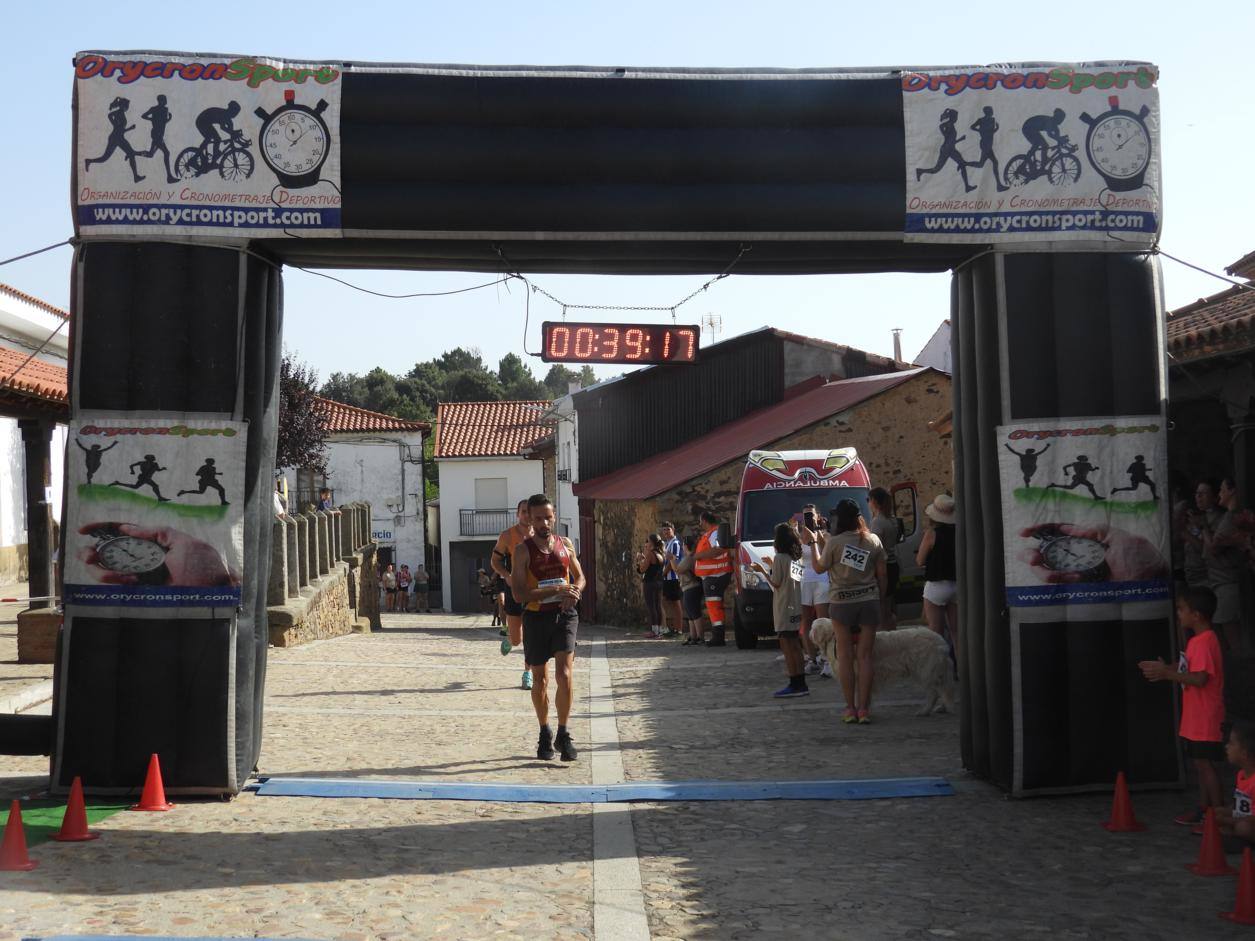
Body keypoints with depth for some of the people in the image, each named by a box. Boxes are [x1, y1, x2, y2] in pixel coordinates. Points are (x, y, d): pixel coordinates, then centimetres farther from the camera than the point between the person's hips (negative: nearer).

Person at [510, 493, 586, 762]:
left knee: (564, 674, -13)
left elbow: (580, 576, 16)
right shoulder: (522, 551, -7)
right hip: (536, 617, -1)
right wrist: (555, 590, -24)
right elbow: (519, 593, -16)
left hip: (565, 614, 1)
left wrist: (574, 591, -7)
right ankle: (544, 734, 28)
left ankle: (563, 735, -2)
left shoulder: (566, 544, 5)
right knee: (540, 679, 10)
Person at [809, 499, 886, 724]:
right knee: (865, 656, 4)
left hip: (841, 604, -2)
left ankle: (850, 708, 5)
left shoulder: (834, 542, -8)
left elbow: (819, 568, 5)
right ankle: (864, 708, 1)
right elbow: (882, 575, 5)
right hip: (869, 602, 2)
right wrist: (880, 598, 17)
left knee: (845, 656, 6)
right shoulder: (873, 541, 1)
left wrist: (815, 544, 16)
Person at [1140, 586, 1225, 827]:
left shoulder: (1205, 642, -20)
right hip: (1195, 718, 10)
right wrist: (1165, 672, 6)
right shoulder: (1197, 640, 13)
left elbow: (1200, 679, -28)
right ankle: (1203, 809, 24)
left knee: (1204, 763, -5)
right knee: (1201, 763, 16)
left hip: (1205, 718, -10)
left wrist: (1167, 673, -22)